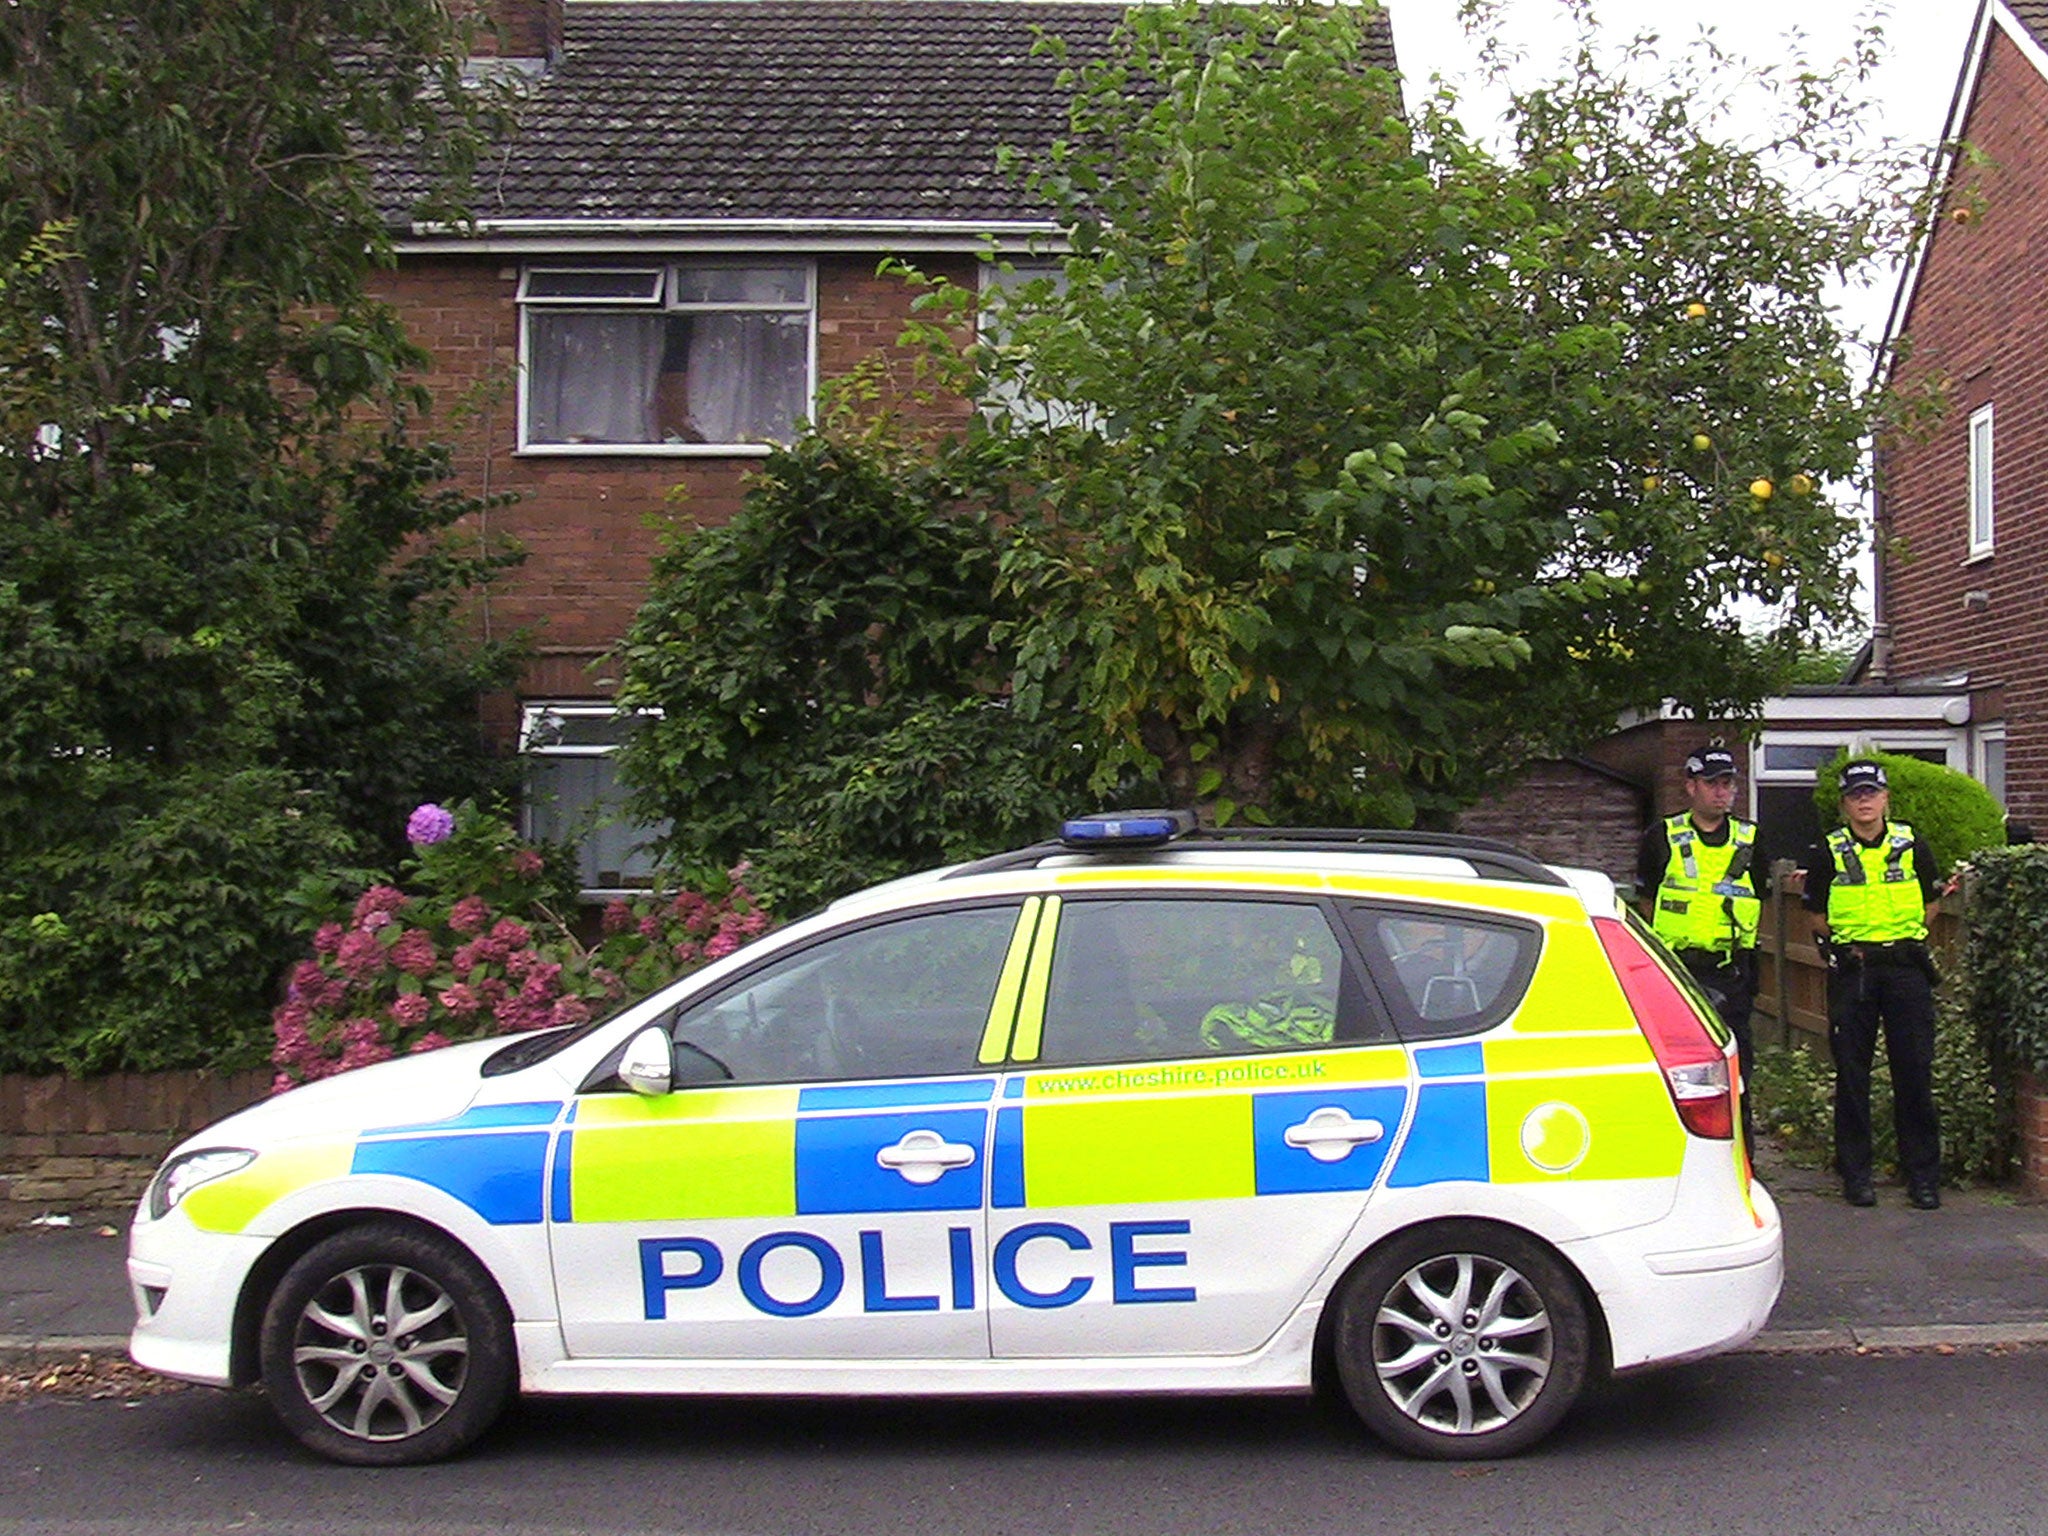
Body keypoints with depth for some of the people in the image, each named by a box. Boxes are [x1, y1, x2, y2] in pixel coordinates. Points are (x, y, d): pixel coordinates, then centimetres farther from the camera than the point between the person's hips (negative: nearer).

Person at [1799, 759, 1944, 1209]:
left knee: (1915, 1072, 2)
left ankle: (1923, 1175, 11)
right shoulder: (1827, 853, 2)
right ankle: (1855, 1173, 12)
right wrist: (1843, 943, 3)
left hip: (1906, 966, 1)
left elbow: (1930, 902, 16)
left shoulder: (1912, 846, 5)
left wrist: (1907, 936, 7)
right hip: (1851, 969, -1)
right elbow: (1815, 914, 10)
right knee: (1851, 1074, 3)